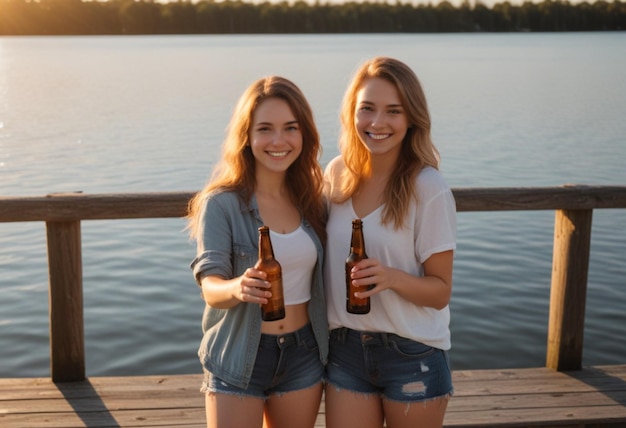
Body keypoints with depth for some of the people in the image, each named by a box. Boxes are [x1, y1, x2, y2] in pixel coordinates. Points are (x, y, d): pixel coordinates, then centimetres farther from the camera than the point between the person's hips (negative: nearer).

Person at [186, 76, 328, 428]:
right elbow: (210, 284, -19)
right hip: (239, 355, -4)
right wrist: (236, 288, -40)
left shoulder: (314, 200, -1)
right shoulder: (222, 203, -13)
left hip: (303, 353, 4)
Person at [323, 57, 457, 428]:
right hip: (345, 350, 4)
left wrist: (392, 277, -29)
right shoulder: (337, 174, -1)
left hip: (414, 356, -3)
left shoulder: (428, 188, -15)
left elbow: (440, 290, -10)